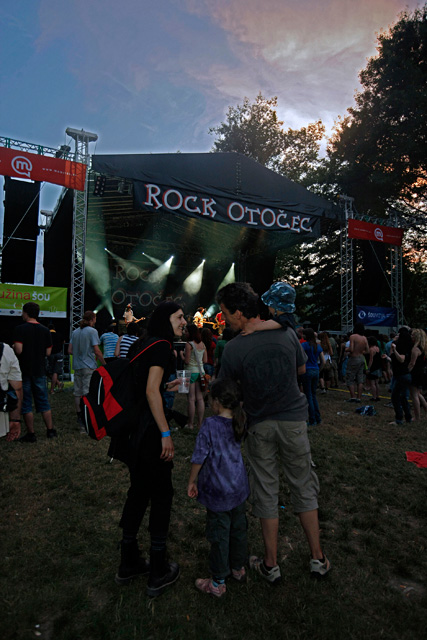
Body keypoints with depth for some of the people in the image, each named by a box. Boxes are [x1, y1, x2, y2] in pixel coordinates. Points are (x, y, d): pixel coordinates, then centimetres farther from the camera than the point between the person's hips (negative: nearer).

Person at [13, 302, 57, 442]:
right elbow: (48, 352, 2)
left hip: (24, 371, -4)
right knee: (43, 401, 13)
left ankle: (31, 434, 9)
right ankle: (50, 430, 16)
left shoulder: (20, 329, -11)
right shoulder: (45, 330, 2)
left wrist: (13, 347, 2)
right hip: (40, 371, 4)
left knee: (26, 404, 5)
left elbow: (18, 350, -19)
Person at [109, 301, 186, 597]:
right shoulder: (162, 345, -13)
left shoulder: (141, 344, 14)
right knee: (162, 494, 6)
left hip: (132, 428, 9)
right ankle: (159, 573, 19)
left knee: (139, 490, 19)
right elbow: (151, 391, -20)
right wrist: (166, 433, -19)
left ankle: (129, 564, 34)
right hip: (148, 429, -9)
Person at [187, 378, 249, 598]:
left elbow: (199, 457, -16)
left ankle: (218, 583, 24)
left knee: (219, 535, 8)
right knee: (238, 529, 21)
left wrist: (192, 481, -3)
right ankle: (238, 569, 40)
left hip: (218, 490, -5)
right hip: (239, 487, 5)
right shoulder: (238, 424, -4)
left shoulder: (209, 425, -20)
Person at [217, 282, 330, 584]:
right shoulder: (286, 333, -9)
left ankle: (271, 564, 26)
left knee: (266, 492, 13)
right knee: (303, 487, 17)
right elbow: (302, 368, 7)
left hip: (260, 425, -2)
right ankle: (318, 558, 28)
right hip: (293, 419, 2)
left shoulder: (233, 349, -17)